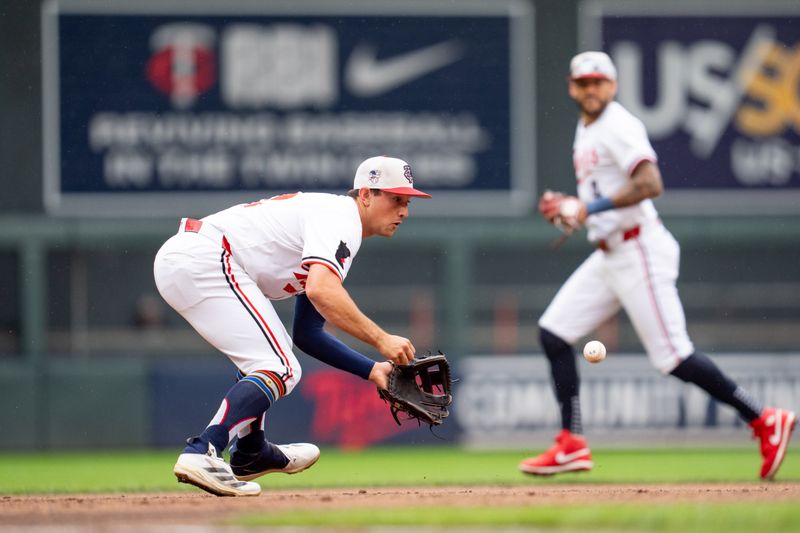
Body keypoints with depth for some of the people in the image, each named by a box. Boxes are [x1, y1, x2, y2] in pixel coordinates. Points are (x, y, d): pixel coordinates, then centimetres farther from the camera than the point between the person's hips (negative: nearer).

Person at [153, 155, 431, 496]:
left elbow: (306, 333, 25)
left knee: (266, 352, 29)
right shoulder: (340, 216, -6)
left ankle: (250, 454, 43)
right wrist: (381, 340, -24)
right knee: (279, 369, -15)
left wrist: (371, 370, 17)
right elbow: (321, 291, -26)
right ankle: (201, 454, -31)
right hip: (205, 262, -11)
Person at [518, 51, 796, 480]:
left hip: (639, 249, -10)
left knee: (672, 356, -11)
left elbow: (650, 184, -25)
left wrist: (591, 208, -25)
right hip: (608, 256, 10)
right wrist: (569, 207, 11)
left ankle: (764, 421, -5)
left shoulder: (619, 126, -12)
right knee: (554, 332, 3)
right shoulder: (585, 130, 17)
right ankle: (571, 445, 4)